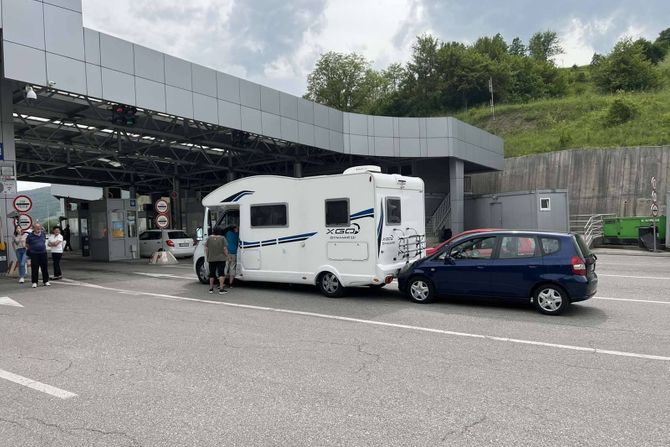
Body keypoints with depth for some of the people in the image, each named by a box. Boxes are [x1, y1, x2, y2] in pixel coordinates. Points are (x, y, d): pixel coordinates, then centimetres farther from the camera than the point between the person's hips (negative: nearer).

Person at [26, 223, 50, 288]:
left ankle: (46, 281, 16)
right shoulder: (30, 236, -5)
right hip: (34, 254, -3)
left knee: (45, 268, 7)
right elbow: (27, 245, 8)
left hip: (43, 253, 3)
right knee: (34, 269, -2)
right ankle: (34, 282, 6)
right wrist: (30, 249, 8)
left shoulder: (43, 234, 6)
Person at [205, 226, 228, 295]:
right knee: (221, 273, -3)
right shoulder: (222, 238, -6)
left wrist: (207, 257, 12)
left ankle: (211, 289, 17)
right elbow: (225, 249, -10)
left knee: (212, 273, 12)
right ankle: (221, 289, -9)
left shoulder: (209, 238, 2)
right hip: (221, 259, -3)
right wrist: (226, 256, 3)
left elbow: (206, 249, 3)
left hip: (211, 259, 3)